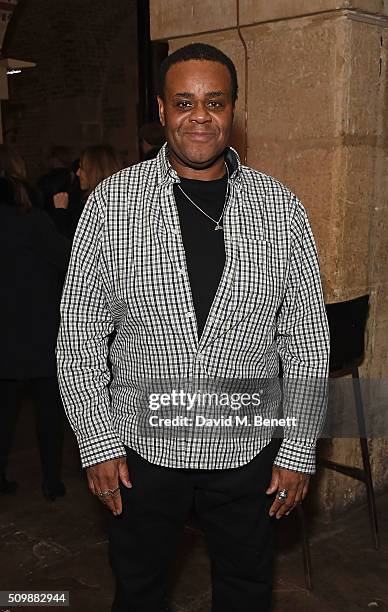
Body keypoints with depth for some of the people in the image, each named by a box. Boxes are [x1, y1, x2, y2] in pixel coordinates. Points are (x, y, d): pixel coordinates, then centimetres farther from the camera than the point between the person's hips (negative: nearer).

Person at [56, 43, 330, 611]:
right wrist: (98, 445, -6)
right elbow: (79, 334, -4)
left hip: (249, 449, 1)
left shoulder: (280, 207, -4)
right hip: (142, 443, 0)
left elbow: (307, 337, -1)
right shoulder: (112, 201, -7)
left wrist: (299, 451, -2)